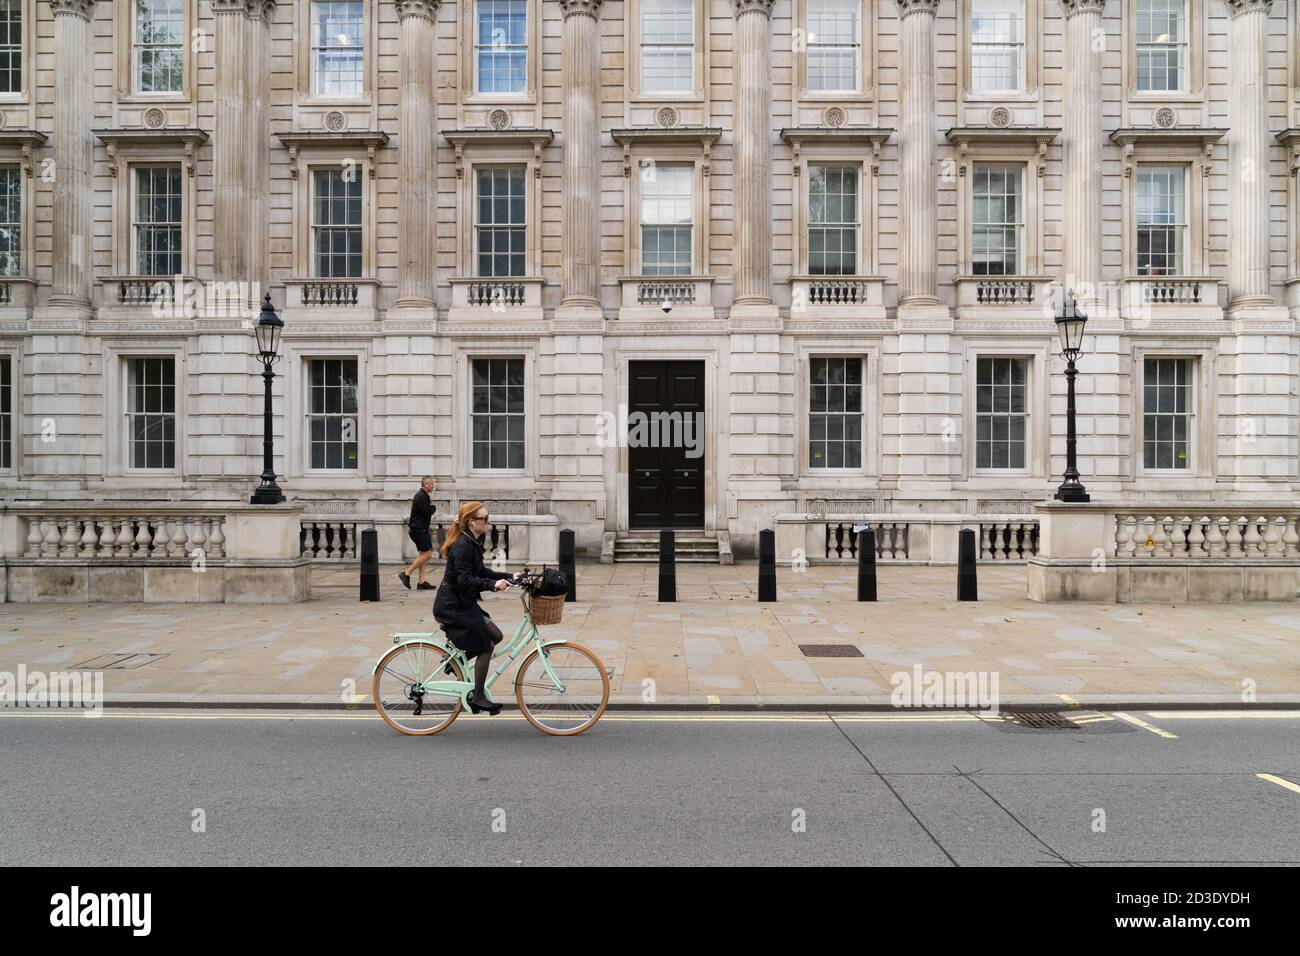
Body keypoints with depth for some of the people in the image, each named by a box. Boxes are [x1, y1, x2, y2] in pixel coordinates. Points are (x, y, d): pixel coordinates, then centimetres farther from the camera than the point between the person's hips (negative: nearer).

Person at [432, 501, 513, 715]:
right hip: (451, 607, -9)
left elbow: (481, 573, 16)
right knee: (485, 647, -3)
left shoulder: (473, 543, 9)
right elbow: (465, 580, -28)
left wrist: (509, 576, 8)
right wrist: (494, 584, -38)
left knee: (496, 636, 9)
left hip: (463, 603, 9)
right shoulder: (462, 546, -21)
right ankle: (478, 697, 7)